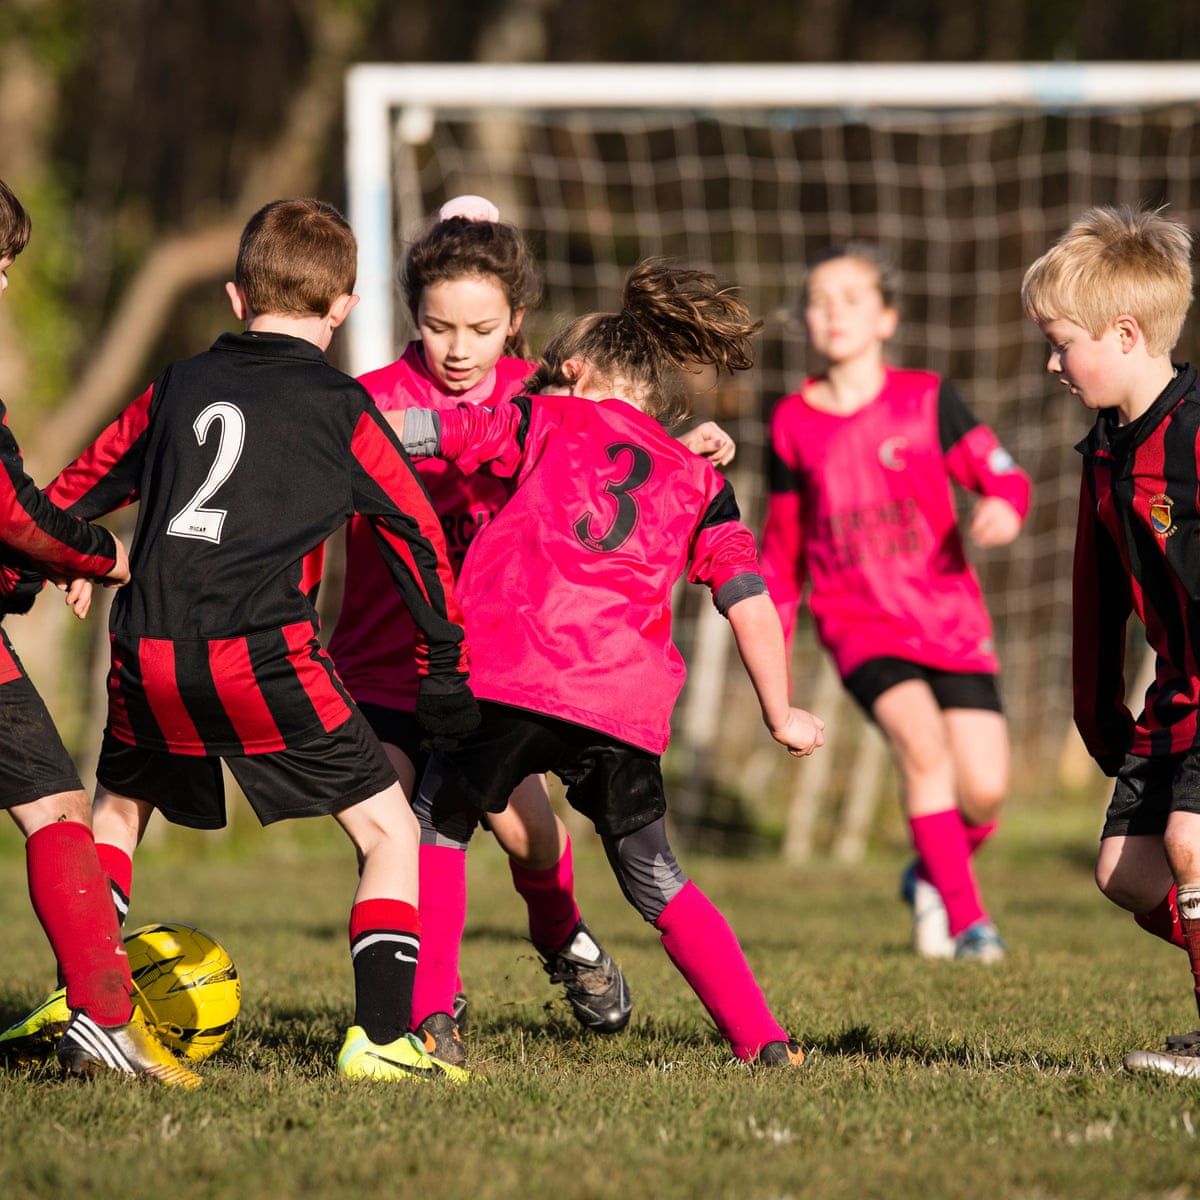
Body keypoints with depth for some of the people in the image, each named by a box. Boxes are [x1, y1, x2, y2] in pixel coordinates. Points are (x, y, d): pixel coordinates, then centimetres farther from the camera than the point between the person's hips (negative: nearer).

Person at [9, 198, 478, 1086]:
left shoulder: (179, 386, 18)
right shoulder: (342, 408, 6)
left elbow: (73, 494, 26)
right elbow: (420, 537, 6)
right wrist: (445, 671, 14)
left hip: (149, 647, 4)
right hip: (262, 650, -4)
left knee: (116, 812, 29)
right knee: (390, 831, 7)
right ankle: (380, 1037, -5)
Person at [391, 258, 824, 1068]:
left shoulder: (547, 420, 18)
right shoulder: (699, 481, 23)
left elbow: (404, 430, 15)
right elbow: (753, 607, 14)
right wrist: (781, 715, 24)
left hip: (513, 672, -2)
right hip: (629, 701, 2)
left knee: (439, 819, 21)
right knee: (655, 878, 19)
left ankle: (427, 1015, 9)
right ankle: (762, 1038, 10)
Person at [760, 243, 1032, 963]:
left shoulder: (926, 399, 0)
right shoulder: (794, 424, 5)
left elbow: (1002, 474, -2)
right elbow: (783, 546, 14)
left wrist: (1005, 506, -27)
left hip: (948, 616, 0)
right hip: (860, 625, 0)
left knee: (984, 790, -7)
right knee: (920, 738, -27)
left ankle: (933, 878, 26)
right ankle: (968, 920, -22)